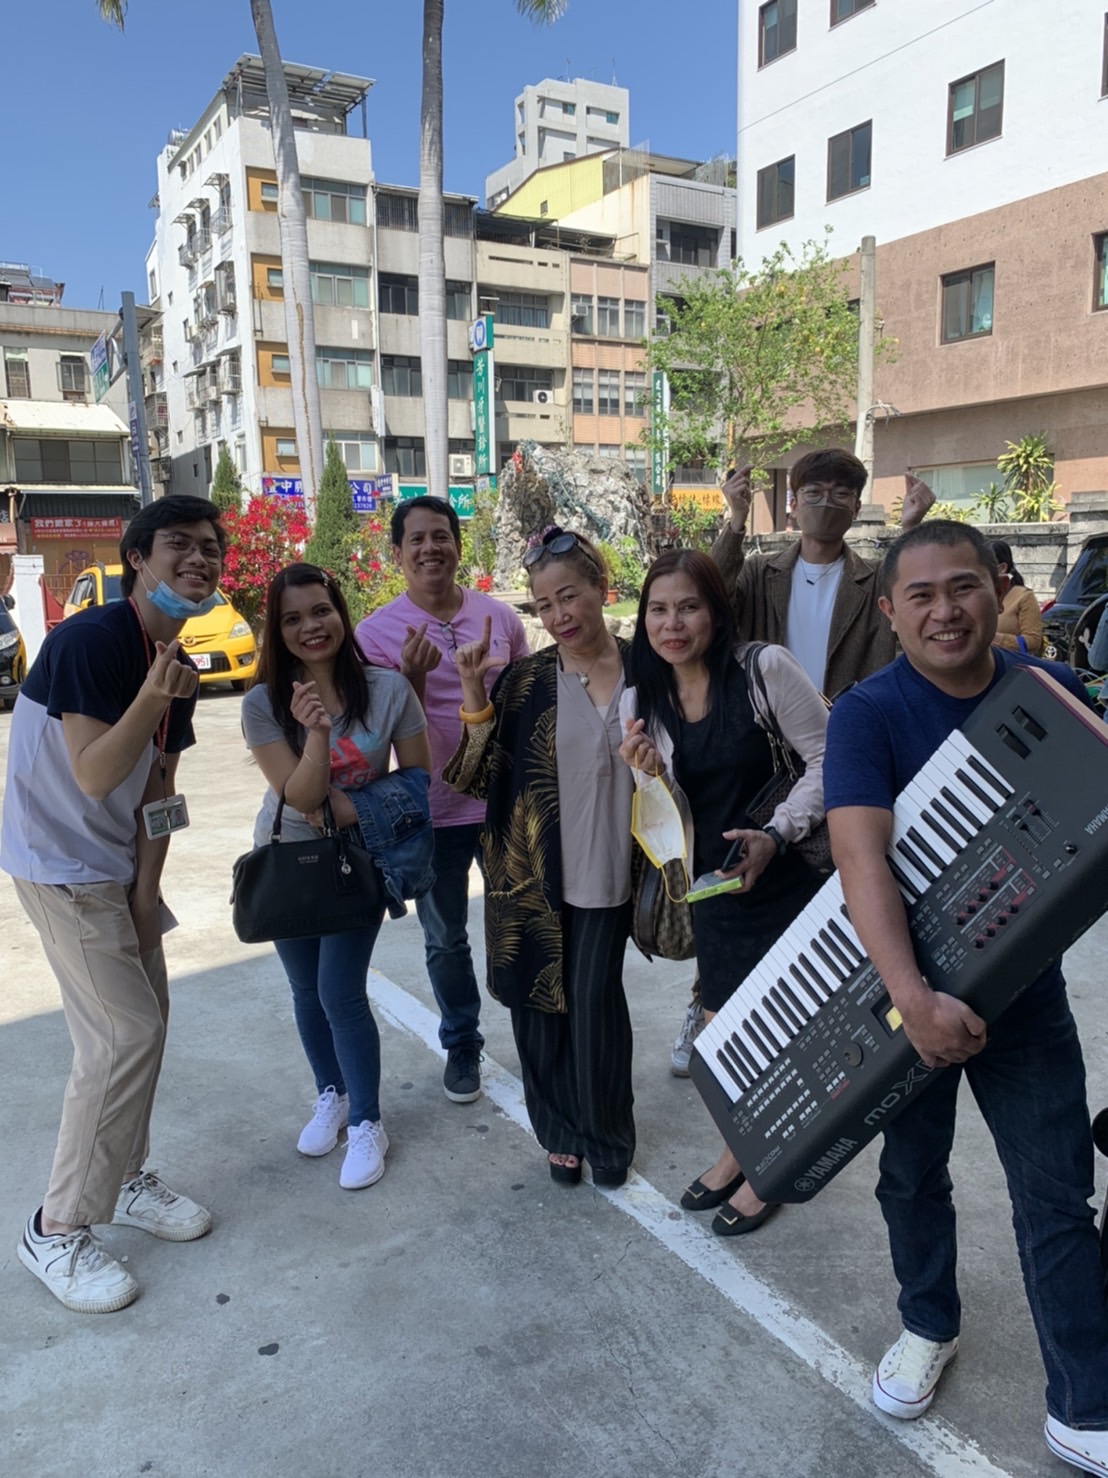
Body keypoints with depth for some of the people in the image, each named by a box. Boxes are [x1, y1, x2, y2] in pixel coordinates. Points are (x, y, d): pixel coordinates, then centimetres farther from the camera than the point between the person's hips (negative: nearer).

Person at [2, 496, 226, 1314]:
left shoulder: (174, 662, 5)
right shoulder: (89, 640, -21)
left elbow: (156, 791, 6)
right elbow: (94, 777, -23)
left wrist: (146, 890, 1)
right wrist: (154, 698, -35)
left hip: (117, 866, 8)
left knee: (146, 1018, 13)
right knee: (124, 1033, -9)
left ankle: (125, 1178, 32)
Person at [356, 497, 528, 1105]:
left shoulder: (500, 616, 0)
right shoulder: (377, 632, -7)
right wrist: (412, 676, -24)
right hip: (432, 814, -1)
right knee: (445, 940, 14)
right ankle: (461, 1047, 35)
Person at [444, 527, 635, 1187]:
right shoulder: (525, 679, -4)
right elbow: (480, 777, -6)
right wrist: (475, 695, -16)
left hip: (607, 874, 0)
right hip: (532, 876, 1)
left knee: (597, 1004, 7)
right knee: (540, 1003, 11)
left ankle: (606, 1134, 33)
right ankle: (562, 1131, 35)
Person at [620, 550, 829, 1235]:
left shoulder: (765, 668, -16)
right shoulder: (641, 702, 0)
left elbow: (828, 759, -14)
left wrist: (777, 833, -24)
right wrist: (648, 773, -17)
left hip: (789, 873, -4)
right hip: (713, 884, 5)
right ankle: (738, 1150, 42)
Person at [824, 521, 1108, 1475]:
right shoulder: (869, 713, -17)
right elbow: (861, 857, -29)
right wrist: (913, 997, -38)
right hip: (908, 984, -1)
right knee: (913, 1173, 18)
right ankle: (929, 1326, 44)